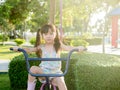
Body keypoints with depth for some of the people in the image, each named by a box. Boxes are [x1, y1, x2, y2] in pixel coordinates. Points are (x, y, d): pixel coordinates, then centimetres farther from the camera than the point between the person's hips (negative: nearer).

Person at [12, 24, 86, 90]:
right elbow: (30, 49, -5)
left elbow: (68, 48, -15)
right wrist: (19, 48, -21)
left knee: (61, 83, -27)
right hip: (43, 71, 1)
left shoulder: (58, 45, -2)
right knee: (33, 68, -28)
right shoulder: (41, 47, 1)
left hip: (56, 72, -1)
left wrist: (78, 48, -35)